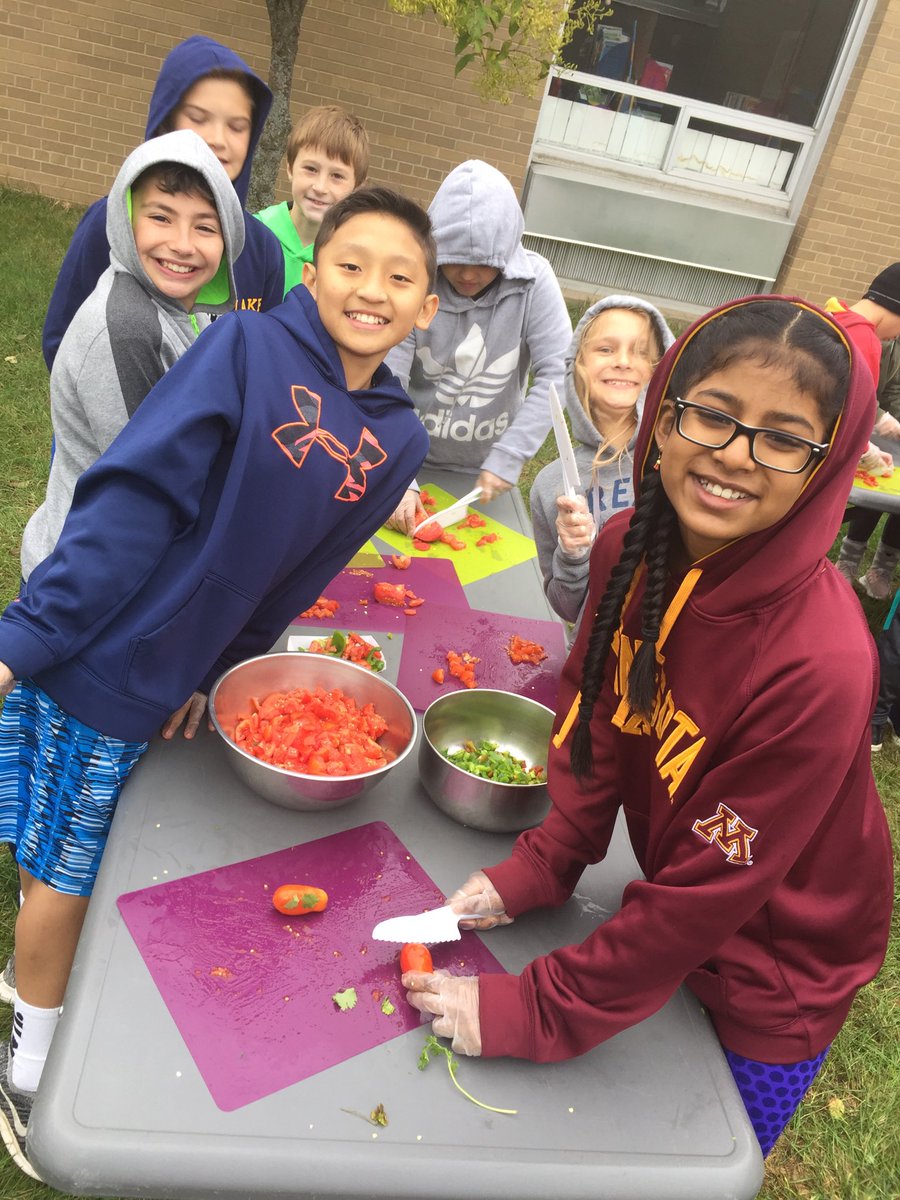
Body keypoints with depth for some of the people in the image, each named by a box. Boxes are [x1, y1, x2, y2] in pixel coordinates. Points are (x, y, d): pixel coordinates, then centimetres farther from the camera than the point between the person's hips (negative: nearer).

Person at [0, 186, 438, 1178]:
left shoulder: (398, 440, 0)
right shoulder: (248, 347, -15)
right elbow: (131, 496, -19)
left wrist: (209, 677, 7)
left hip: (167, 681, 4)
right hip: (86, 660, -4)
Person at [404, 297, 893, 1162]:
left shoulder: (819, 664, -37)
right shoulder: (630, 546, -17)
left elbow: (708, 893, -29)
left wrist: (532, 1012, -21)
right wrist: (540, 866, -8)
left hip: (771, 986, -4)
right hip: (671, 924, 5)